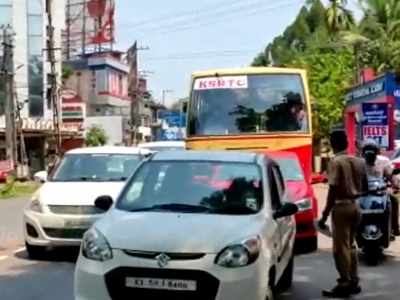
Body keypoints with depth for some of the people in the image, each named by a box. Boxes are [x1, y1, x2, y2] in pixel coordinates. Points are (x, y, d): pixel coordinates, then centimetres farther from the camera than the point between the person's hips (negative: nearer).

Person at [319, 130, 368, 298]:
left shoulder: (336, 162, -13)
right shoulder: (359, 161, 8)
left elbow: (333, 191, -18)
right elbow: (365, 189, 12)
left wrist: (325, 215, -14)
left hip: (341, 207, -7)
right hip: (355, 206, 7)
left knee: (341, 247, -1)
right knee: (350, 245, 17)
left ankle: (345, 284, 1)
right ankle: (354, 281, 20)